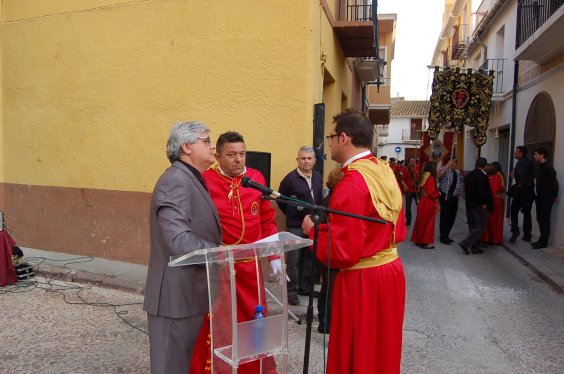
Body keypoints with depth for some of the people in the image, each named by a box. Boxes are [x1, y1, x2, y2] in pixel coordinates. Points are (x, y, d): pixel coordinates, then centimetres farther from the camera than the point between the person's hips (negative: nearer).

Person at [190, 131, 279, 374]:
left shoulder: (257, 178, 3)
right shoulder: (205, 181, -11)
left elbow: (267, 220, 8)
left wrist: (274, 256, 8)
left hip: (249, 263, 4)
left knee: (254, 318, 15)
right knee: (213, 322, 10)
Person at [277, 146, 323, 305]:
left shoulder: (318, 177, 7)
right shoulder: (290, 178, -12)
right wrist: (291, 214, 5)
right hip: (295, 226, -5)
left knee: (310, 257, 14)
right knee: (294, 259, 2)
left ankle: (306, 287, 28)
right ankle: (291, 290, 14)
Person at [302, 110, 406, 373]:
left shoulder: (351, 184, -23)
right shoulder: (386, 172, 3)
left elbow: (343, 253, -23)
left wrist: (314, 229, -7)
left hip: (362, 281, -8)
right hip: (392, 270, 8)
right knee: (382, 351, 23)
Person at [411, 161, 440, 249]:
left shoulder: (423, 176, 7)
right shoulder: (430, 178, -17)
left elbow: (419, 189, 14)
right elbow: (431, 192, -21)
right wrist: (438, 193, -3)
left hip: (422, 201, 8)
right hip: (429, 203, -8)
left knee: (421, 221, 14)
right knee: (428, 222, 1)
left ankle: (418, 240, 22)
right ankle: (425, 242, 7)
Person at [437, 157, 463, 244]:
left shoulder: (457, 171, 14)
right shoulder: (445, 170, -12)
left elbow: (461, 181, 27)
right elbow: (438, 175, -34)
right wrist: (448, 165, -33)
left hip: (454, 197, 8)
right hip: (446, 197, -8)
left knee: (452, 217, 14)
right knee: (445, 217, -2)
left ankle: (446, 235, 27)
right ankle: (443, 237, 9)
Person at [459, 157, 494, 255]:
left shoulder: (468, 175, 9)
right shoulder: (483, 176, -15)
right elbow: (484, 191, -19)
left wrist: (469, 201, 14)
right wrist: (484, 203, -9)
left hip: (469, 205, 8)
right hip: (480, 206, -8)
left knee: (472, 226, 12)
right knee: (480, 227, -2)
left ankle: (475, 247, 16)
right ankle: (466, 243, -13)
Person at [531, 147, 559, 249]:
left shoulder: (548, 167, -15)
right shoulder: (539, 166, 12)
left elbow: (554, 181, -14)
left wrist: (554, 195, -7)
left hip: (547, 197, -9)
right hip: (540, 196, 9)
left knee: (545, 219, -4)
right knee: (540, 218, 12)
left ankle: (544, 242, 2)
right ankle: (541, 239, 20)